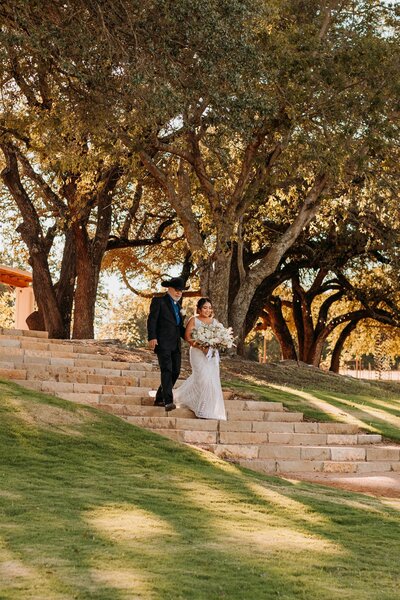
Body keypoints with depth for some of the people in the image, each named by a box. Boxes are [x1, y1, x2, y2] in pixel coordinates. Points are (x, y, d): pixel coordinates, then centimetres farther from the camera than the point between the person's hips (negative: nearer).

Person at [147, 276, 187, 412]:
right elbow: (152, 320, -7)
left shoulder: (178, 305, 21)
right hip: (162, 343, -8)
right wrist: (152, 338, -19)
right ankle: (168, 401, -21)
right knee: (167, 370, -16)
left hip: (175, 344, 8)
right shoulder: (159, 301, 0)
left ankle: (159, 399, 18)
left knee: (176, 371, 7)